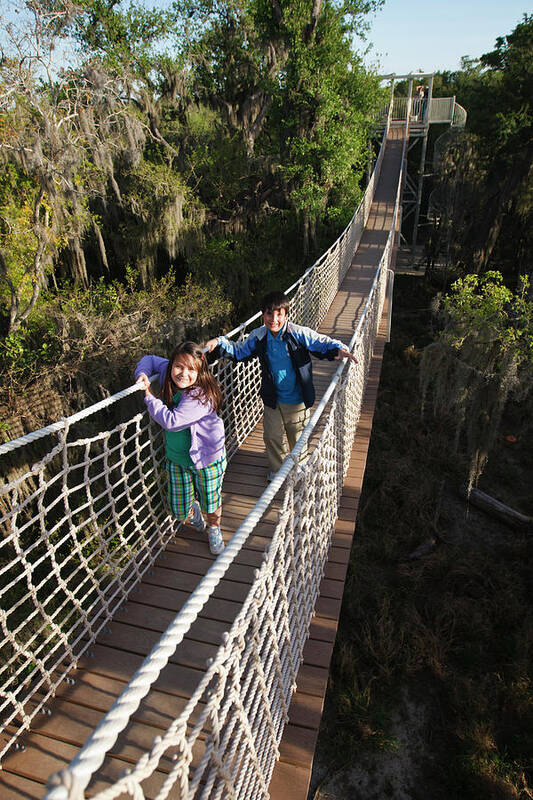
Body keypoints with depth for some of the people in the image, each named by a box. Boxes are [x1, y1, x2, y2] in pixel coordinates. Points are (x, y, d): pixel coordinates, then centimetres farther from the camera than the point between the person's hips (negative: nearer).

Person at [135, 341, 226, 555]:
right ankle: (193, 512, 49)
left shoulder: (201, 395, -28)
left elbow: (171, 421, -32)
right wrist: (142, 375, -11)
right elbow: (150, 359, 12)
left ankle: (214, 530, 50)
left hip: (207, 459, -5)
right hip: (176, 459, 5)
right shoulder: (168, 373, -8)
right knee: (181, 512, 11)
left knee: (211, 504, 16)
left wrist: (149, 396, -19)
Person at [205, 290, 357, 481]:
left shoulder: (298, 334, -19)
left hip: (297, 400, -3)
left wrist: (338, 349, -31)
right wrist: (219, 342, -5)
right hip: (272, 399, 3)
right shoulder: (258, 337, -7)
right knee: (272, 436, 15)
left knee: (298, 438, 16)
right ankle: (277, 469, 43)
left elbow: (323, 343, -11)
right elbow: (239, 351, 9)